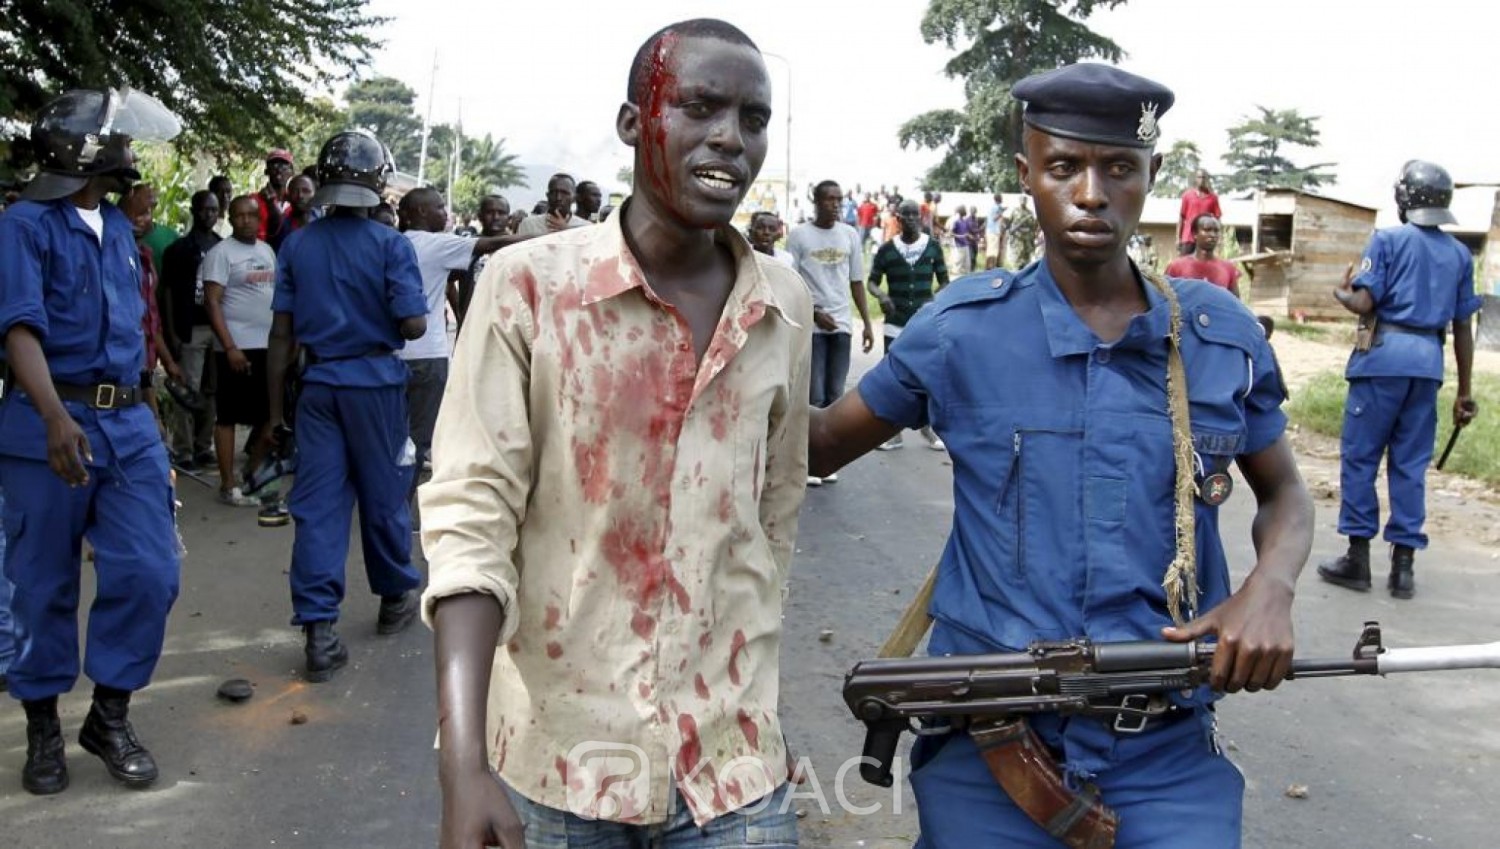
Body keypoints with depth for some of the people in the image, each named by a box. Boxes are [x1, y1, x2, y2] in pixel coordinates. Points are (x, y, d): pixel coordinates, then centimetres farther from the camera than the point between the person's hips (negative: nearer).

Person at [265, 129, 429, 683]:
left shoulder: (297, 245, 2)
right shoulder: (391, 246, -8)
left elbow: (282, 333, 2)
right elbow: (413, 325, -15)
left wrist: (275, 408, 8)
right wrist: (421, 314, 10)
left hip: (319, 384, 2)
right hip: (376, 382, -2)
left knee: (317, 506, 2)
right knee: (383, 498, 12)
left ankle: (319, 632, -2)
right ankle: (395, 599, 31)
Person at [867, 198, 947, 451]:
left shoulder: (933, 246, 0)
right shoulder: (887, 249, -1)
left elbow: (944, 281, 6)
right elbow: (872, 281, 3)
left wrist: (935, 298, -15)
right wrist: (881, 295, -19)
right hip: (895, 323, 0)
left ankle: (928, 426, 21)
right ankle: (894, 432, 13)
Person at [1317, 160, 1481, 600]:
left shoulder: (1388, 240, -2)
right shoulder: (1459, 254, 11)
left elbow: (1363, 304, -10)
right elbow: (1462, 329, 12)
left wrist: (1341, 292, 13)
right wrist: (1464, 391, 17)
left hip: (1385, 353, -4)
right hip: (1429, 361, 4)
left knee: (1360, 457, 4)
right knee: (1411, 464, 9)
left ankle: (1358, 558, 7)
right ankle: (1403, 563, 10)